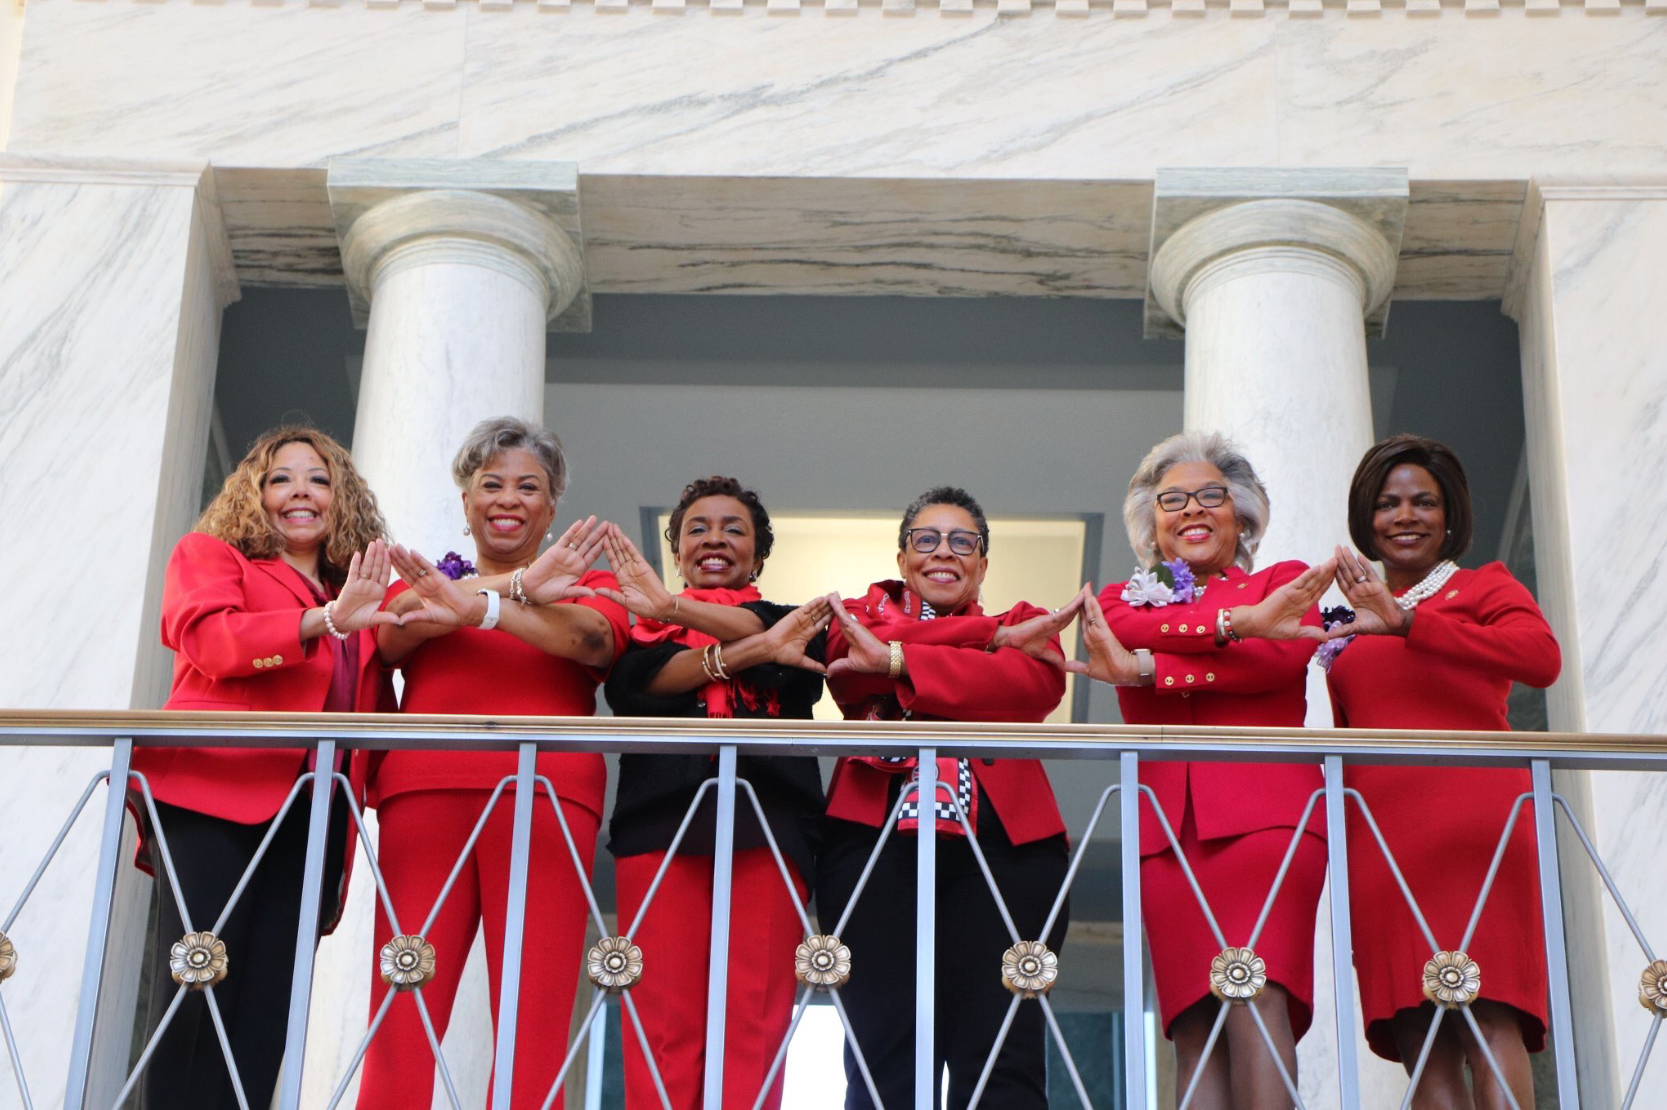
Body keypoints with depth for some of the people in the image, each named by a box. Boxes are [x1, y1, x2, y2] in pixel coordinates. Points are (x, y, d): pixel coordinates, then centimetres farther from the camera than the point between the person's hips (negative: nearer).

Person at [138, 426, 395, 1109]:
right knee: (196, 992, -13)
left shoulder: (360, 603, 26)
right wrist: (325, 622, -15)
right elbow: (208, 638, -5)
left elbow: (374, 713, 25)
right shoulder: (208, 556, 16)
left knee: (266, 1007, -3)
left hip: (313, 817, 4)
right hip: (213, 797, -4)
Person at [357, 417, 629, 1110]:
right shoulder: (428, 578, 24)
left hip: (544, 793, -1)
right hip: (424, 793, 1)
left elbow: (594, 638, -3)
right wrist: (516, 586, -10)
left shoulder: (585, 583, 21)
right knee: (401, 1014, -10)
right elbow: (393, 634, 1)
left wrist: (480, 607, -17)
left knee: (535, 1022, -10)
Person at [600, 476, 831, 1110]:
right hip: (662, 819, 0)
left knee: (753, 1022, -10)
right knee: (664, 1017, -11)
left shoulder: (789, 624, 23)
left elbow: (780, 643, -3)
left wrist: (672, 606, -15)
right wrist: (748, 652, -15)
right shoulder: (642, 626, 23)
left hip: (767, 821, 0)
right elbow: (636, 678, -1)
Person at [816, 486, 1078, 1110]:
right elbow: (848, 661, -2)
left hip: (1003, 840, 0)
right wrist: (993, 637, -2)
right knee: (885, 1054, -9)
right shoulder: (869, 610, 24)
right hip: (878, 832, 0)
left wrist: (896, 659, -10)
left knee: (1002, 1058, -9)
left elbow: (1036, 684, -2)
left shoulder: (1024, 625, 22)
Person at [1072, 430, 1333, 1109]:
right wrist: (1239, 621, -10)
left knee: (1256, 996, -20)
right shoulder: (1124, 597, 25)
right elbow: (1114, 630, 0)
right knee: (1194, 1026, -9)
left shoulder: (1284, 583, 18)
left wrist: (1144, 667, -7)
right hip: (1168, 824, 2)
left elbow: (1285, 656, -3)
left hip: (1264, 814, -2)